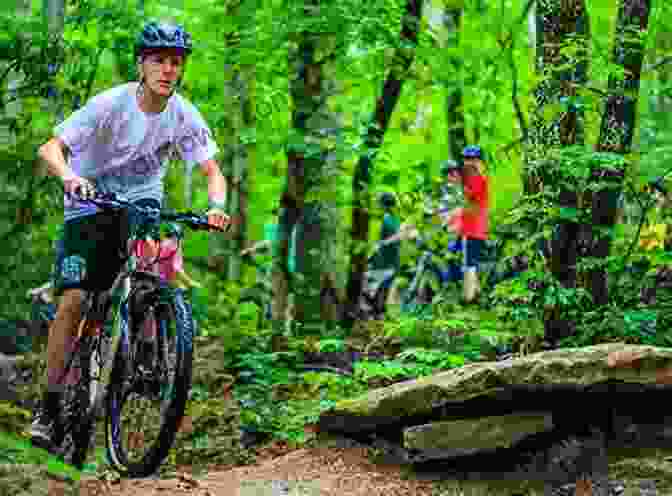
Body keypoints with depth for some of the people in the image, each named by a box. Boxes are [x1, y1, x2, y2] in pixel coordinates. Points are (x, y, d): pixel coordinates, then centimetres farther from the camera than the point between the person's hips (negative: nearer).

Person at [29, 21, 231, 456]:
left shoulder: (183, 115, -12)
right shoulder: (111, 105, -21)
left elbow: (212, 170, -9)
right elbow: (50, 148, -26)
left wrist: (217, 206, -30)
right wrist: (70, 177, -47)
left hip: (141, 198, 3)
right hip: (90, 202, -3)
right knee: (73, 300, -13)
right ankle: (50, 406, -7)